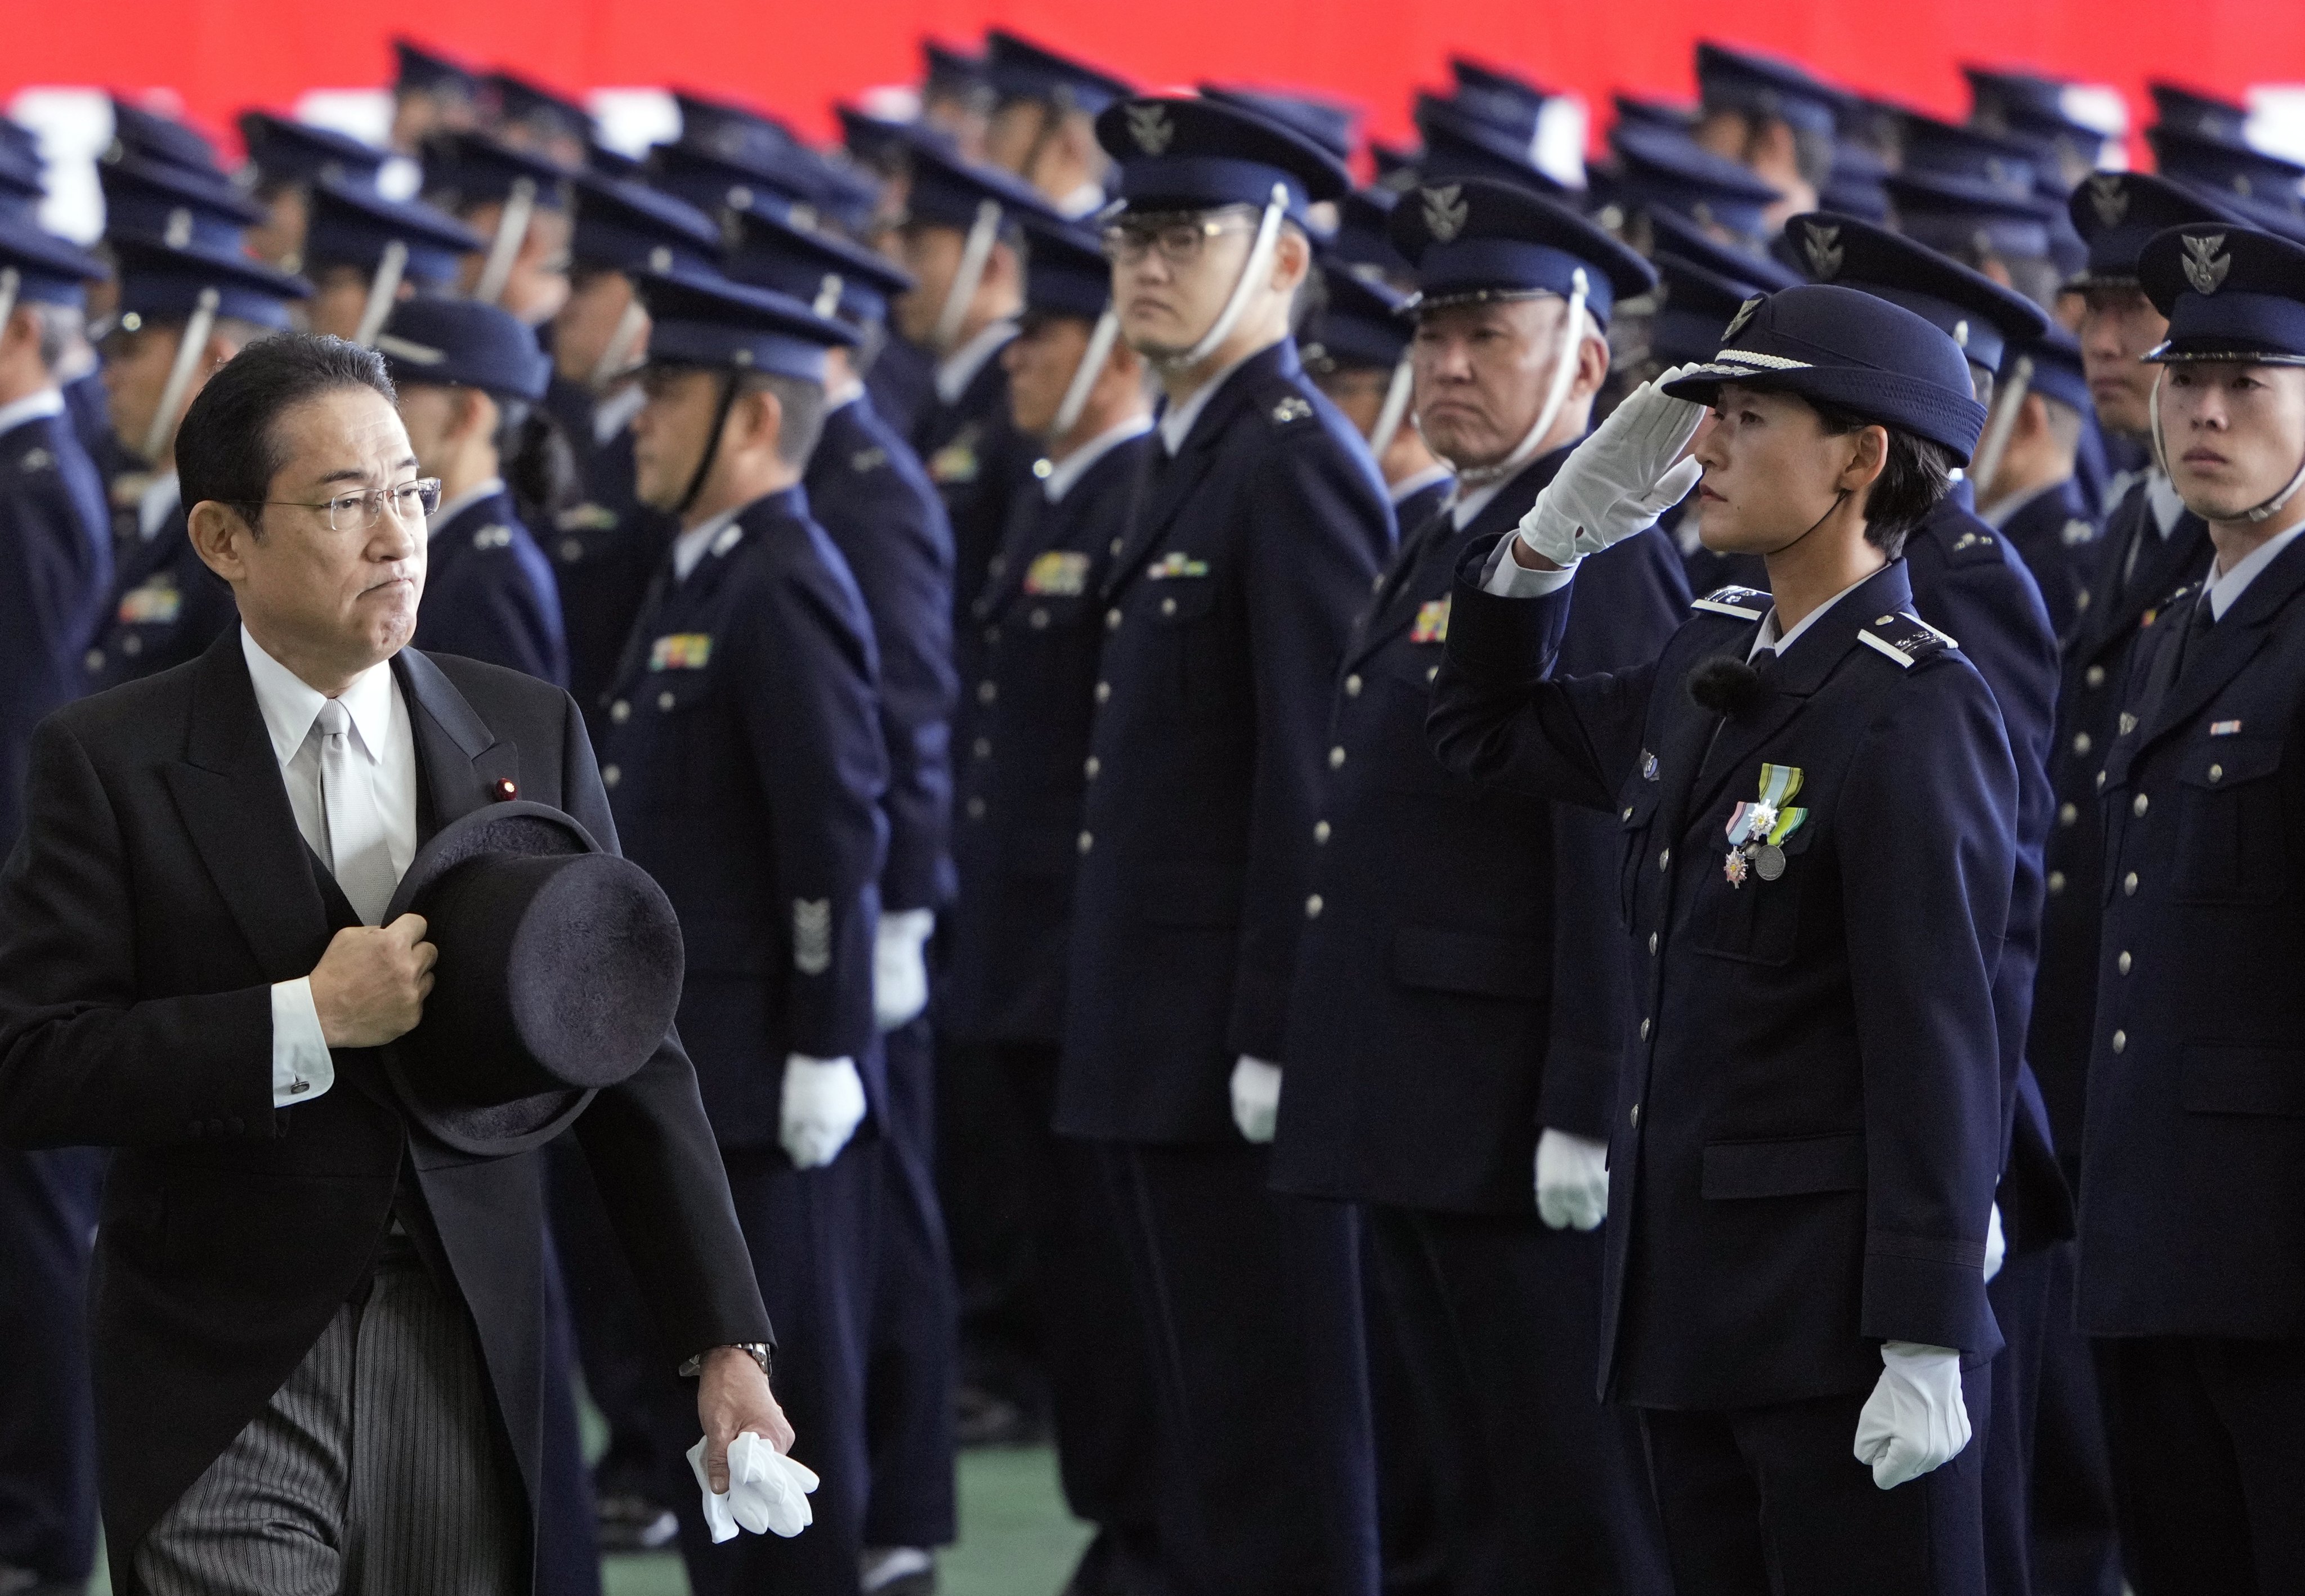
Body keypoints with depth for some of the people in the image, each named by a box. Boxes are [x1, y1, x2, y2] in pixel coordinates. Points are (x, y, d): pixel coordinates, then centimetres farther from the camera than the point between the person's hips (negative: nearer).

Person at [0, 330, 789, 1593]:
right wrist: (304, 1021, -18)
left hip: (469, 1379, 3)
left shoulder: (530, 734, 6)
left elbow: (629, 1054, 5)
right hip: (228, 1393, -3)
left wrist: (727, 1345, 0)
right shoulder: (110, 763, -3)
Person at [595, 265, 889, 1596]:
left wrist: (823, 1053, -20)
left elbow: (840, 835, -19)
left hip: (770, 1079, -10)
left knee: (791, 1392, -4)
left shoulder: (788, 592, -14)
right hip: (688, 1073, 10)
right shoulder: (697, 587, 16)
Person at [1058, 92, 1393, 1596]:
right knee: (1212, 1431, 13)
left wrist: (1277, 1039, -22)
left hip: (1240, 1050, -10)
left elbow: (1317, 777, -19)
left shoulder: (1299, 466, -13)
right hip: (1169, 1054, 10)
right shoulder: (1203, 459, 17)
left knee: (1277, 1460, -6)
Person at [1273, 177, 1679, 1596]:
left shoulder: (1601, 562, -14)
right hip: (1426, 1129, 10)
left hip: (1526, 1132, -10)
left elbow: (1619, 860, -20)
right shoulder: (1445, 548, 18)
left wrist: (1586, 1115, -24)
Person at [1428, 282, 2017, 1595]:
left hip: (1840, 1311, -8)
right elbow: (1489, 732, 27)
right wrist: (1567, 519, 12)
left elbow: (1941, 1047, -17)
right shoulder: (1715, 669, 10)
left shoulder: (1918, 717, -15)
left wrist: (1926, 1350, -19)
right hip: (1695, 1293, 8)